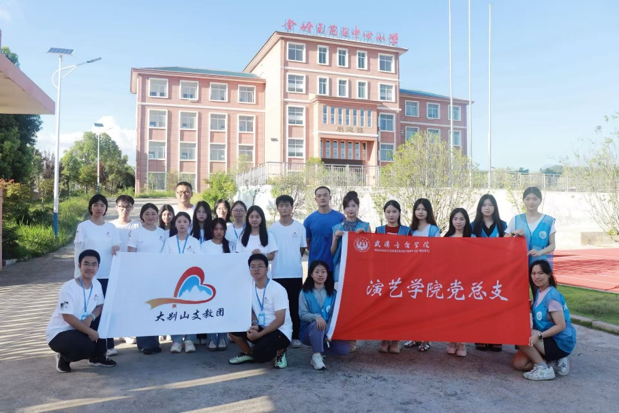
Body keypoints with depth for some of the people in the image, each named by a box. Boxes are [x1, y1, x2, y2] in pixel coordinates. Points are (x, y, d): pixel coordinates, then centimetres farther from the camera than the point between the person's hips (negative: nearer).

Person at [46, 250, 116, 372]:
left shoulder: (96, 284, -3)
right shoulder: (68, 288, -23)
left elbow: (100, 306, 2)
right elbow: (68, 317, -26)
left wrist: (90, 317, -21)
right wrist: (91, 332, -25)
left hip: (80, 327, 7)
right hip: (59, 333, -7)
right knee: (87, 346, -31)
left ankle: (97, 357, 5)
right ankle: (64, 357, 4)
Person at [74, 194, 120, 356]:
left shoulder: (111, 227, 9)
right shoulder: (83, 226, 1)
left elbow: (117, 247, 11)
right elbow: (78, 251, -2)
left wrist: (116, 249, -14)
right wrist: (79, 273, -7)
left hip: (107, 273, 3)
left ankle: (108, 344, 9)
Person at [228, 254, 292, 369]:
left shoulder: (278, 289, -17)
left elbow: (280, 320, -19)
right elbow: (250, 310, 12)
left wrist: (259, 334, -23)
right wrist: (254, 324, -10)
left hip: (280, 331, -6)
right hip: (260, 328, 6)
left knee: (260, 353, -32)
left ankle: (279, 351, 3)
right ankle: (249, 353, 12)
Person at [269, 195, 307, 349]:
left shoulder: (299, 227, 1)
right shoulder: (273, 228, 0)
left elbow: (302, 249, 8)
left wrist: (293, 260, 6)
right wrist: (281, 260, -1)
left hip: (295, 272, 0)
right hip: (278, 273, 0)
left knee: (295, 305, 6)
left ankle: (295, 336, 15)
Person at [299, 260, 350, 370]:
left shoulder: (333, 293, 3)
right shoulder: (305, 293, -4)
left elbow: (334, 315, -4)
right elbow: (302, 314, -14)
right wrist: (316, 317, -34)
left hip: (327, 332, 4)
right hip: (309, 331, -3)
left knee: (345, 348, -17)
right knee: (317, 324, -37)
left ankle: (319, 348, 7)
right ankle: (316, 356, -21)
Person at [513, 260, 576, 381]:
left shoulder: (552, 296, -23)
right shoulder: (539, 292, 4)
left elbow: (561, 326, -24)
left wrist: (539, 336, -31)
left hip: (560, 343, -8)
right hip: (549, 339, 8)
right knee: (519, 363, 2)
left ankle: (543, 369, -10)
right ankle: (555, 362, 10)